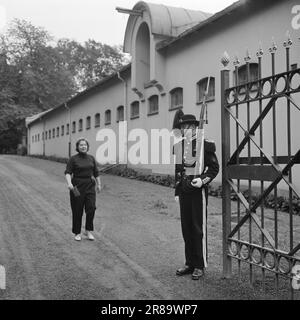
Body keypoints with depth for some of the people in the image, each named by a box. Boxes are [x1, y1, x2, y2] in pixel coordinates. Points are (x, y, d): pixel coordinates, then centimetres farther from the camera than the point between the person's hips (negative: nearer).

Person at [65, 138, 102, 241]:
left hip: (90, 186, 3)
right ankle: (77, 233, 18)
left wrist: (99, 184, 16)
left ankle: (88, 231, 10)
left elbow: (96, 173, 17)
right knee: (77, 211, 3)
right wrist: (69, 183, -27)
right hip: (77, 187, -3)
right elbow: (67, 172, -12)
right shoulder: (73, 159, -3)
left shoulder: (91, 158, 10)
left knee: (91, 208, -7)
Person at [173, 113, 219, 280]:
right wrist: (177, 191, 15)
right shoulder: (178, 146, 10)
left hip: (198, 191, -5)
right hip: (184, 192, 6)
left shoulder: (205, 144, -7)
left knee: (199, 228, 1)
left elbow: (214, 167, -4)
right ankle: (189, 263, 24)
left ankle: (200, 265, 14)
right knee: (186, 228, 11)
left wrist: (202, 180, -19)